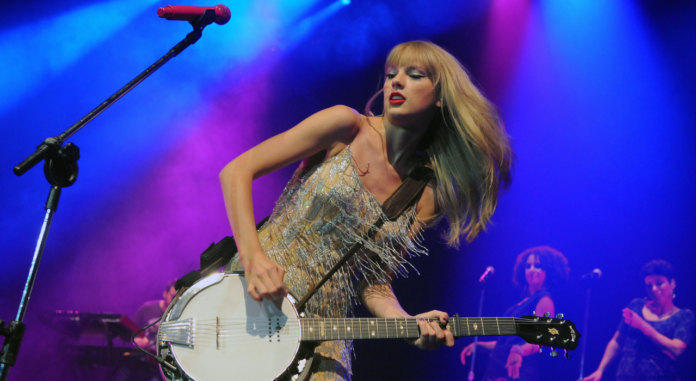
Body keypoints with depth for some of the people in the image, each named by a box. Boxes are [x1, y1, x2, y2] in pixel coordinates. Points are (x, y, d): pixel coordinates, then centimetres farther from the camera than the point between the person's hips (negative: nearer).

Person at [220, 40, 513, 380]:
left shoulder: (425, 197, 6)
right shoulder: (347, 128, -5)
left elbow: (373, 280, 6)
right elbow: (237, 172, -8)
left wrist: (407, 323, -14)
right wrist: (253, 256, -21)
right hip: (251, 297, -3)